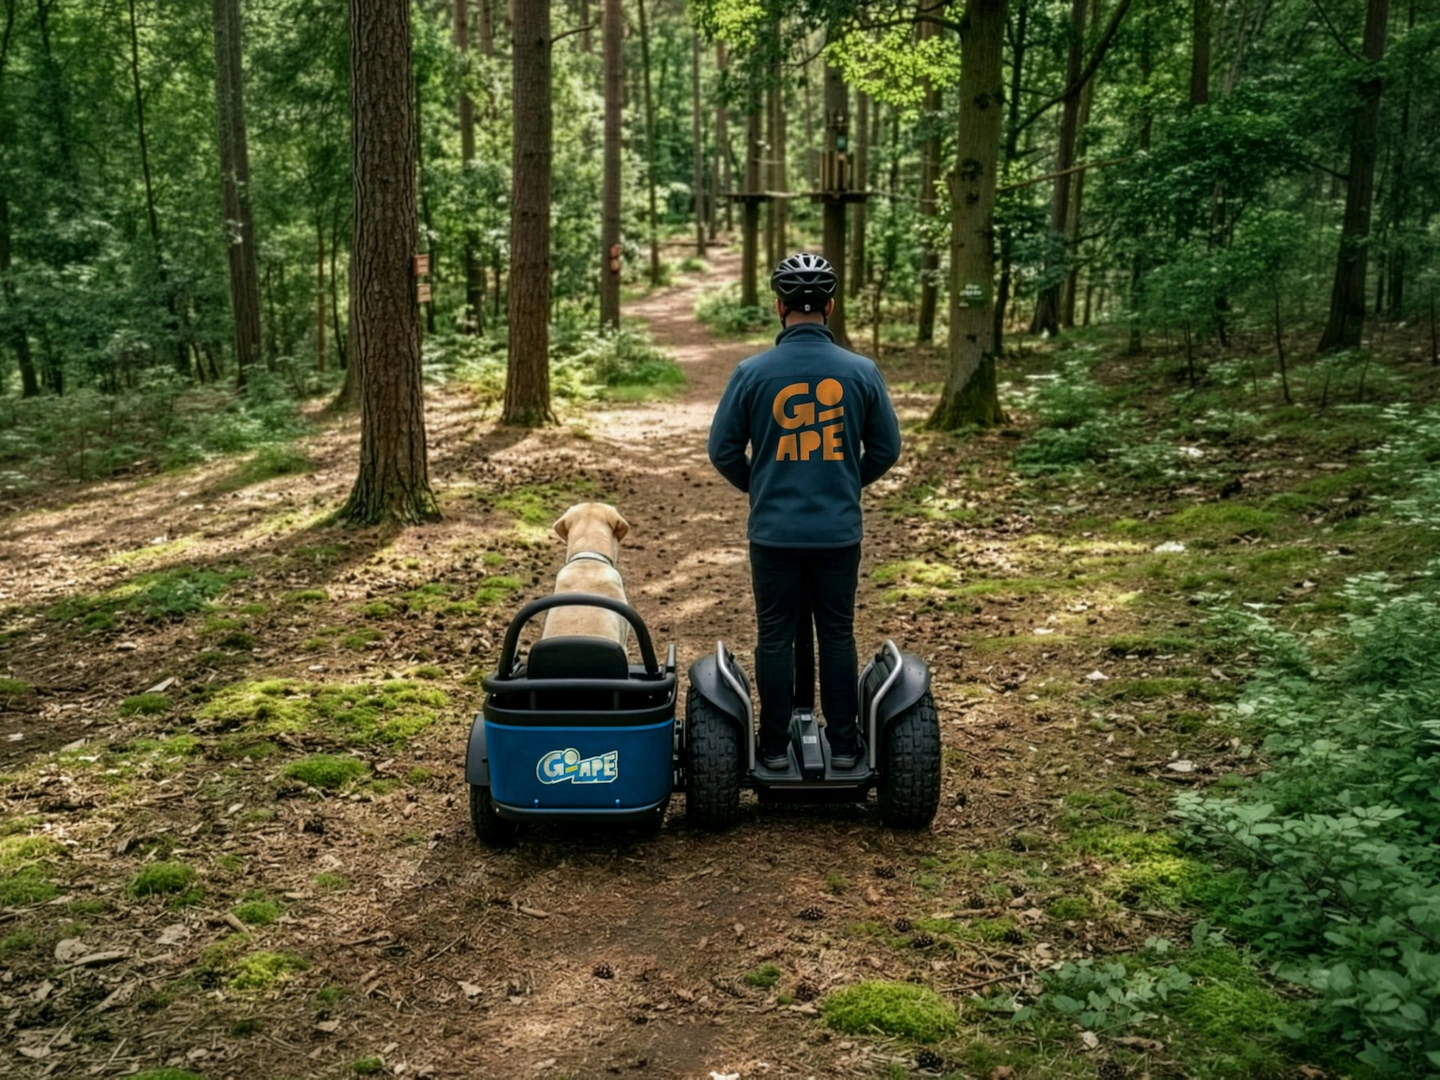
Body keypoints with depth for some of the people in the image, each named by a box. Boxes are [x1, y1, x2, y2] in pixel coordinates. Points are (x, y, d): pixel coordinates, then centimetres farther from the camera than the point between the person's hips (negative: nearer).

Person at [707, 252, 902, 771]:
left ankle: (775, 746, 17)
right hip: (840, 531, 1)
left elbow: (722, 449, -1)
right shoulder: (862, 372, -4)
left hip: (773, 531, -1)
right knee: (837, 636, 11)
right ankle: (843, 745, 19)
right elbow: (886, 448, 5)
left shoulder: (752, 372, -8)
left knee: (775, 637, 9)